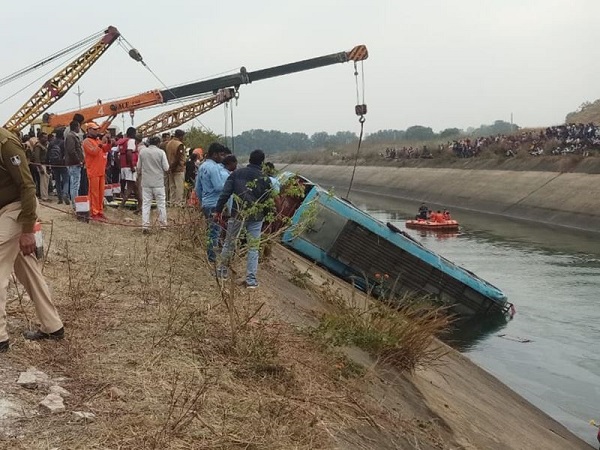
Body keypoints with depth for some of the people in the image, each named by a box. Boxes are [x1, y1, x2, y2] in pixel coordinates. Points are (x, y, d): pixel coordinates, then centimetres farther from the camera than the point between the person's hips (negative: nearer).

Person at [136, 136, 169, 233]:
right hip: (158, 182, -2)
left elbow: (138, 167, 7)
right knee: (161, 203, 9)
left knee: (146, 203, 5)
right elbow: (166, 168, -7)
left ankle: (145, 225, 0)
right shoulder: (161, 152, -8)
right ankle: (163, 223, 15)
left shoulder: (142, 152, 0)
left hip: (146, 182, 2)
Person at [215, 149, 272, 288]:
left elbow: (225, 194, -3)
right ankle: (251, 279, 5)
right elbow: (267, 200, 1)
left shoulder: (236, 174, -1)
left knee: (229, 243, 18)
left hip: (237, 214, 2)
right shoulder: (265, 179, -5)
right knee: (253, 248, 6)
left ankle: (222, 270, 31)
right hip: (256, 217, -1)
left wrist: (218, 210, 2)